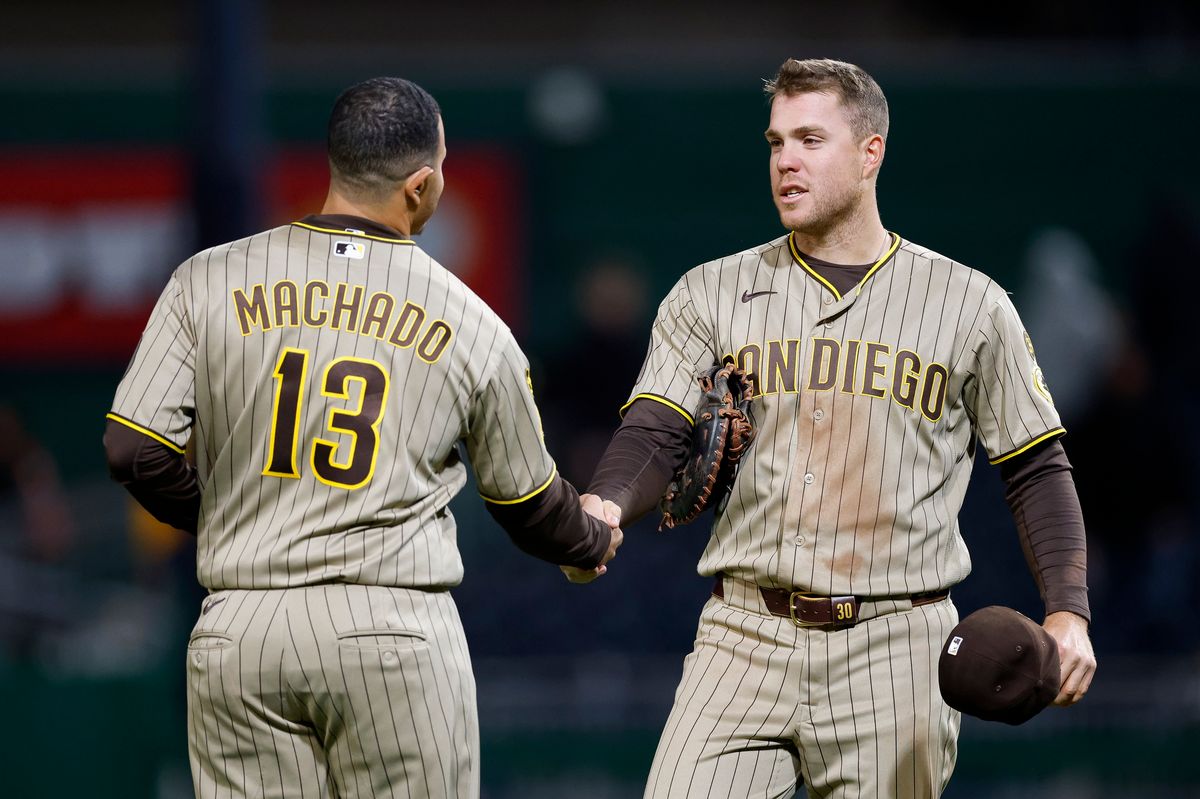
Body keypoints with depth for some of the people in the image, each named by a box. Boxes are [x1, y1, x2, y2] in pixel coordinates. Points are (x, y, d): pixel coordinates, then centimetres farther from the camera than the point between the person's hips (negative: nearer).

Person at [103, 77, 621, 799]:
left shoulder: (209, 281, 2)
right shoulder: (472, 326, 3)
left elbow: (136, 451, -2)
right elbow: (528, 502, 14)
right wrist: (592, 543, 38)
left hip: (238, 632, 1)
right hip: (398, 635, -1)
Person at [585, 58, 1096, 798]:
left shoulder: (970, 305, 7)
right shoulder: (711, 294, 9)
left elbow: (1036, 470, 9)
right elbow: (655, 434, -1)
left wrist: (1069, 614, -4)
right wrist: (603, 512, -23)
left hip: (894, 652, -1)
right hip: (747, 637, 1)